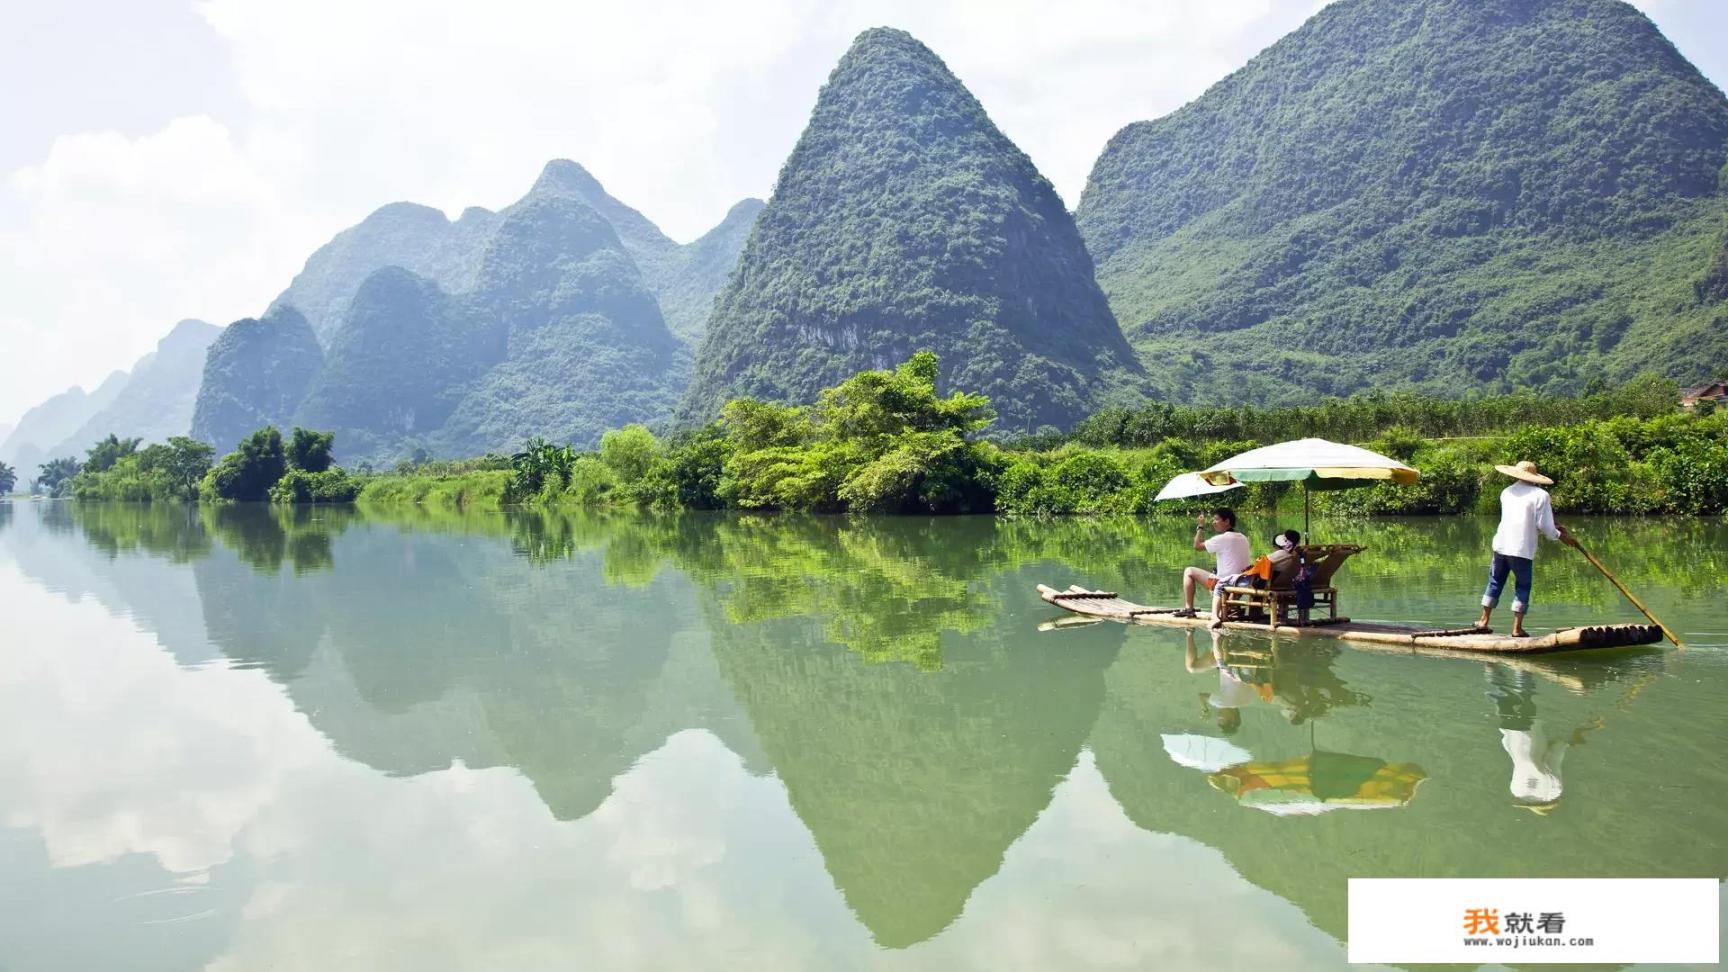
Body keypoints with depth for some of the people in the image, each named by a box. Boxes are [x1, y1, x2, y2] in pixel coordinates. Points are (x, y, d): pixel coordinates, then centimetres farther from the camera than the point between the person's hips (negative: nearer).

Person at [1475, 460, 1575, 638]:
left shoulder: (1506, 492, 11)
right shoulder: (1540, 495, -6)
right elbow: (1544, 526, -9)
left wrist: (1553, 528, 23)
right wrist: (1560, 536, 11)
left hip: (1501, 545, 4)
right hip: (1522, 549, -4)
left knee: (1495, 582, 17)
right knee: (1522, 587, 7)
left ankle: (1484, 620, 21)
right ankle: (1517, 628, 5)